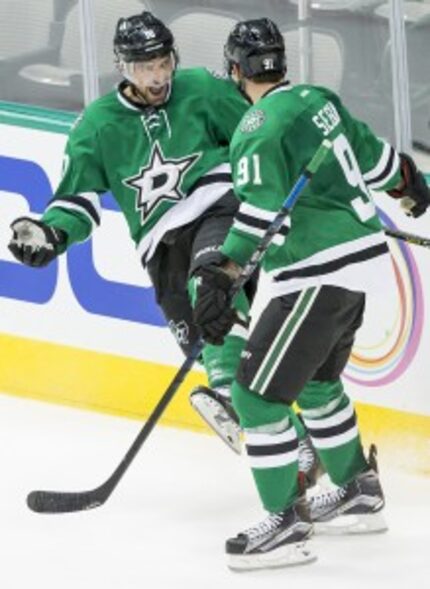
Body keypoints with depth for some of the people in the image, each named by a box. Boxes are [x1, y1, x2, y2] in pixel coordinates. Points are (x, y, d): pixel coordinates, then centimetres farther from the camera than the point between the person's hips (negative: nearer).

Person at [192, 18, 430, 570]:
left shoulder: (261, 127, -15)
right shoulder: (319, 100, 9)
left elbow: (258, 213, -24)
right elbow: (372, 154, 23)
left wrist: (221, 278, -26)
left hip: (319, 276, -10)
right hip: (360, 259, 10)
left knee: (256, 394, -5)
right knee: (316, 382, 27)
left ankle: (286, 525, -4)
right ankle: (358, 495, 38)